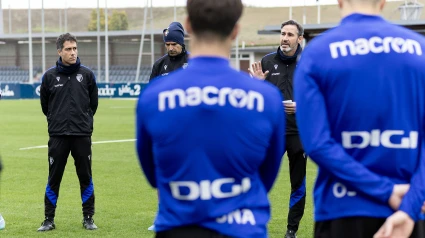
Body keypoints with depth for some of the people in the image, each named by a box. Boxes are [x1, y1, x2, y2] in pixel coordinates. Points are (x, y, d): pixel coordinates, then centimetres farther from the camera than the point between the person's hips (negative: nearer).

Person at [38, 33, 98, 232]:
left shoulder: (87, 74, 1)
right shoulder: (49, 76, -1)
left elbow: (93, 103, 13)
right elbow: (44, 104, 12)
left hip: (82, 135, 1)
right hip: (57, 135, 0)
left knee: (85, 177, 6)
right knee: (54, 178, 4)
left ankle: (88, 218, 15)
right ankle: (49, 219, 12)